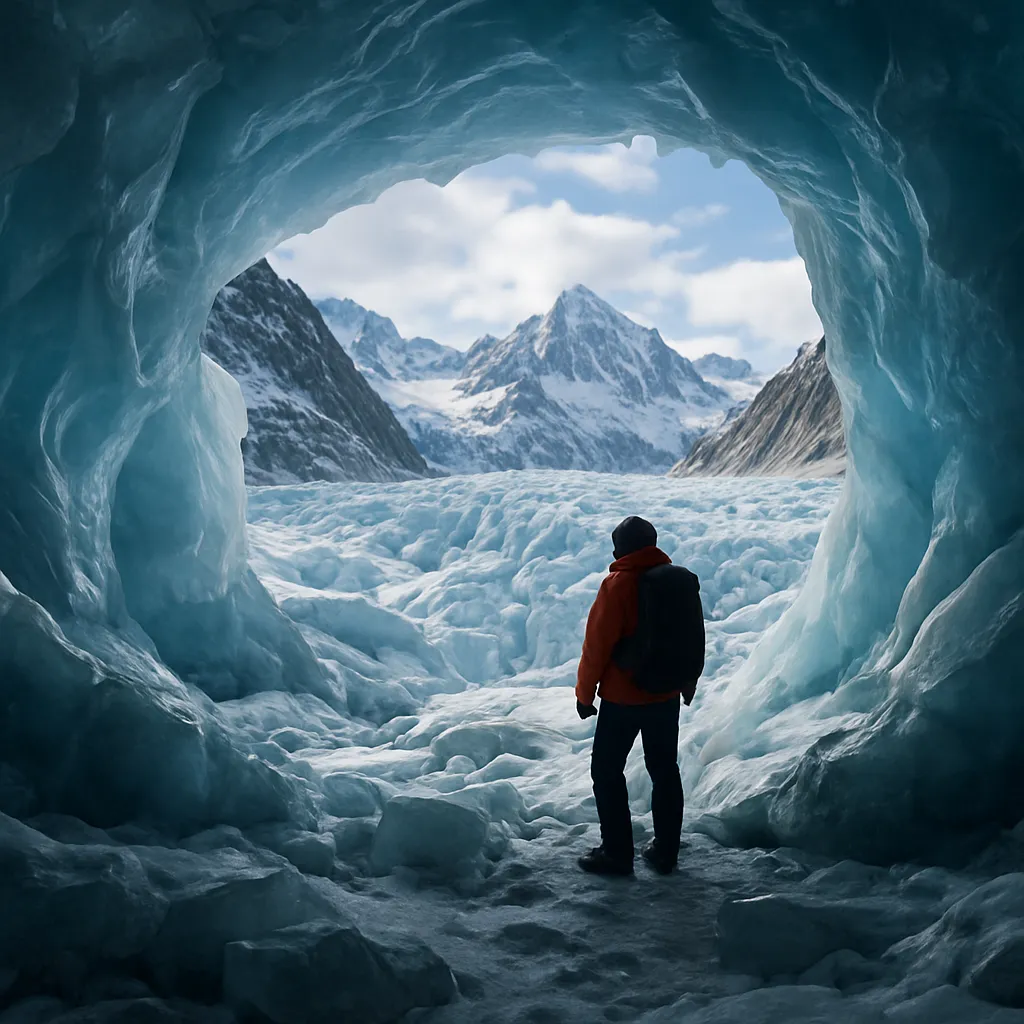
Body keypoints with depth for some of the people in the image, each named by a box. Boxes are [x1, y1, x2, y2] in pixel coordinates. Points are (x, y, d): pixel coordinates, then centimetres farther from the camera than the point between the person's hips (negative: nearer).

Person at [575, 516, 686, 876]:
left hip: (622, 698, -6)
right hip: (667, 696, 6)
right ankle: (665, 851, 24)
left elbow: (597, 644, -16)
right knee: (665, 770, 15)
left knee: (607, 770, 7)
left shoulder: (617, 585, -18)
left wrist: (584, 694, -4)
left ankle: (617, 853, 11)